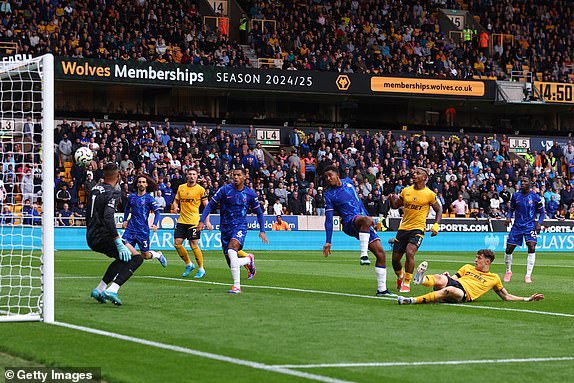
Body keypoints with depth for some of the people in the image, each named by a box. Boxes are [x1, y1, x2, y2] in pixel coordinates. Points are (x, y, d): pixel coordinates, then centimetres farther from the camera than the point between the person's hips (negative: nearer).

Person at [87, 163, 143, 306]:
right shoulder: (113, 193, -13)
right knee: (136, 257, -8)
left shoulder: (95, 189, 12)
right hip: (103, 238, -9)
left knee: (122, 258, 28)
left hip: (91, 237, 9)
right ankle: (112, 290, -21)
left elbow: (88, 214, 22)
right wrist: (119, 242, -26)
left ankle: (99, 290, 23)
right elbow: (108, 218, -25)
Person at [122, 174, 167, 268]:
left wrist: (155, 224, -20)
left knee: (146, 255, 4)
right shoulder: (131, 197, 7)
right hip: (131, 228, 3)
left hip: (143, 230, -3)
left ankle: (158, 255, 35)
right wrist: (125, 220, 15)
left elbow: (157, 212, -4)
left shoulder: (149, 198, -6)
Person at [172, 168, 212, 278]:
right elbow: (176, 200, 22)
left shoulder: (200, 189, -4)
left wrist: (207, 221, -8)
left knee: (194, 245, -8)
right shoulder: (181, 187, 9)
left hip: (194, 221, -5)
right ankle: (189, 264, 20)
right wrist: (175, 207, -2)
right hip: (181, 220, 5)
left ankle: (201, 269, 6)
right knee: (177, 243, 0)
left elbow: (206, 206, -1)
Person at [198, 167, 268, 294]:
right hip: (225, 228, 3)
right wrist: (202, 220, -10)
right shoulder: (225, 190, -1)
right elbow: (211, 204, 2)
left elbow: (259, 212, 12)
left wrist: (262, 231, 4)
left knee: (231, 251, -32)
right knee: (231, 263, 2)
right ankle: (249, 260, 38)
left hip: (240, 226, -3)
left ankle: (237, 285, -29)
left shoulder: (250, 194, 1)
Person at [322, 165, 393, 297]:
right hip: (350, 223, -6)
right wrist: (328, 242, -8)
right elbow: (329, 218, -4)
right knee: (366, 220, -41)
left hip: (364, 222, 6)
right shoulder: (329, 194, -1)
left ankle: (382, 289, 1)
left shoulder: (348, 181, 14)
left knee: (381, 254, -3)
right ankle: (363, 255, -42)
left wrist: (367, 215, 31)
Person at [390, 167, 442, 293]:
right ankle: (400, 276, 39)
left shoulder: (430, 194, -3)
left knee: (410, 253, -26)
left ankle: (407, 283, -14)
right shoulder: (406, 191, 8)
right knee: (395, 258, 6)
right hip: (403, 228, 4)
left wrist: (436, 225, -4)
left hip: (418, 229, -4)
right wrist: (392, 199, -5)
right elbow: (395, 206, 17)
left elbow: (439, 210, 9)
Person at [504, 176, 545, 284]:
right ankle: (508, 271, 25)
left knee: (531, 247, -21)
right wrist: (508, 217, -5)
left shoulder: (535, 197, -3)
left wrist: (539, 223, -10)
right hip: (517, 225, 3)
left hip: (530, 225, -2)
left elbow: (542, 212, 6)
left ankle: (528, 275, -15)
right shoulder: (515, 196, 3)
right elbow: (511, 209, 15)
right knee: (509, 249, 0)